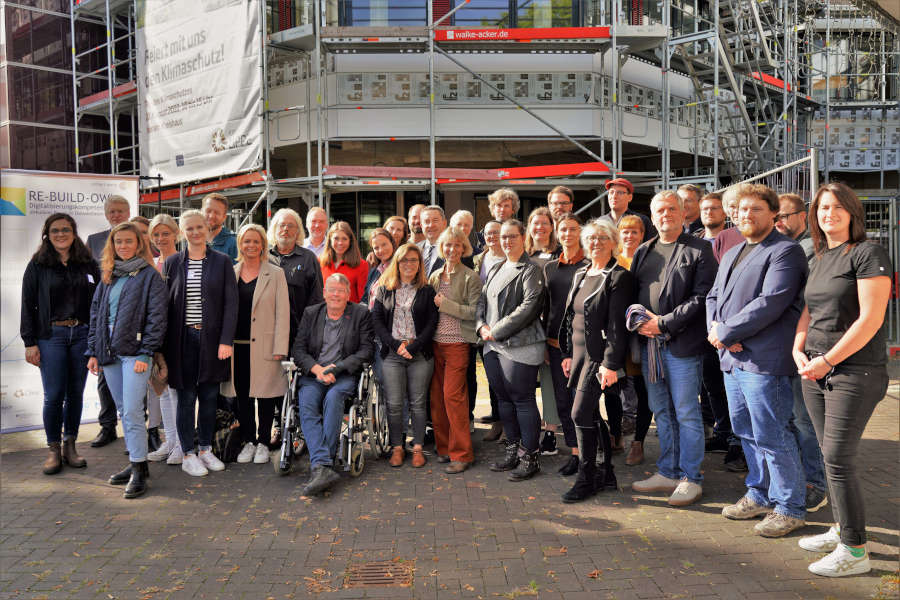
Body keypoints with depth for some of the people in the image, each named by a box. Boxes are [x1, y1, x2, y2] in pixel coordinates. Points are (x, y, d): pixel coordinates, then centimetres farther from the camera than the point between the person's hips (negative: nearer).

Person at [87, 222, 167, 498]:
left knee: (132, 411, -9)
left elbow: (156, 318, -9)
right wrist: (93, 351, 9)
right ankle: (136, 462, 22)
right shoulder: (107, 276, 15)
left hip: (134, 352, -6)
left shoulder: (149, 276, -4)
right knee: (123, 410, 12)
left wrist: (145, 353, -15)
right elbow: (95, 313, 16)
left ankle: (139, 470, -1)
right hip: (109, 352, 7)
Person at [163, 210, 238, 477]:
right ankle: (188, 454, 14)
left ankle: (206, 449, 22)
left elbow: (231, 302, -1)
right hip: (183, 338, 0)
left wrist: (226, 340, -8)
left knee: (209, 396, 8)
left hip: (212, 339, 0)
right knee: (186, 397, 3)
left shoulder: (222, 261, 3)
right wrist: (165, 343, -2)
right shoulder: (172, 262, 5)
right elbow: (165, 303, 4)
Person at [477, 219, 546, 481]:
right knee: (504, 399, 13)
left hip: (519, 346, -8)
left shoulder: (531, 270, -6)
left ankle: (530, 457, 8)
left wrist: (497, 330, -14)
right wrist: (482, 325, 0)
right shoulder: (495, 270, 18)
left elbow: (529, 307, -16)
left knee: (522, 400, -3)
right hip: (493, 346, 8)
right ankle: (513, 451, 25)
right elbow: (482, 300, 20)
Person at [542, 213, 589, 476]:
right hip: (556, 342, 5)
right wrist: (544, 343, 12)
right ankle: (574, 452, 20)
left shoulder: (589, 265, -3)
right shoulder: (550, 267, 12)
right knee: (562, 401, 9)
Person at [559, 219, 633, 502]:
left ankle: (586, 479, 4)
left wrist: (610, 363, -19)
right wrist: (567, 354, 14)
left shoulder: (619, 276, -9)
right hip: (579, 353, 8)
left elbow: (617, 324, -15)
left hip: (599, 356, -8)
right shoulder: (580, 275, 15)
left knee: (581, 413, -9)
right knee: (591, 415, 11)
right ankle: (606, 473, 23)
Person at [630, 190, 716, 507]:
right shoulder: (644, 251, 16)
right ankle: (667, 472, 25)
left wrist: (663, 323, -14)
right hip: (648, 342, 6)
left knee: (686, 414, 1)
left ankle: (690, 478, 13)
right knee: (661, 412, 14)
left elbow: (701, 297, -11)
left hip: (682, 344, -6)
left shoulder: (699, 250, -3)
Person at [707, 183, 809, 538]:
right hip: (731, 358, 9)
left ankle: (789, 507, 13)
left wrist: (726, 332, -14)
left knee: (771, 436, -2)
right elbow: (714, 296, 18)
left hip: (763, 360, -8)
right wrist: (715, 328, -3)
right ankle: (759, 495, 32)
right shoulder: (731, 254, 20)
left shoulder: (785, 251, -8)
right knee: (746, 432, 17)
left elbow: (770, 303, -19)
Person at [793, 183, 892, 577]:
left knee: (838, 458, -7)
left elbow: (870, 318, -17)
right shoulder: (819, 259, 14)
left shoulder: (867, 253, -9)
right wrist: (799, 350, 2)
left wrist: (828, 360, -16)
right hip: (816, 371, 7)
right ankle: (841, 529, 26)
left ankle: (855, 551, 5)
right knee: (830, 455, 12)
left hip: (855, 372, -7)